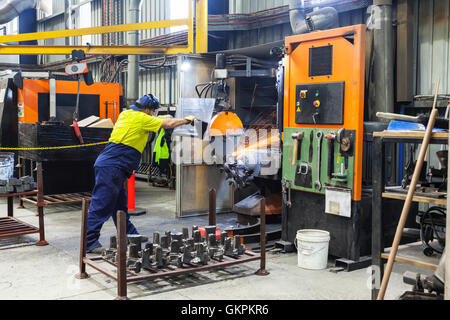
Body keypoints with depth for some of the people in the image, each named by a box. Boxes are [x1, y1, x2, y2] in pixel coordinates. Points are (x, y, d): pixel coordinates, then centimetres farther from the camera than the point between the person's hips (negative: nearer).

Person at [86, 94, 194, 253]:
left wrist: (166, 118, 36)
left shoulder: (125, 114, 16)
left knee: (120, 206, 16)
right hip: (111, 167, -10)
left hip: (108, 166, 10)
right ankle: (89, 243, -7)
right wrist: (187, 120, 15)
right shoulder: (141, 119, -7)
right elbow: (168, 124, 1)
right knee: (101, 206, -9)